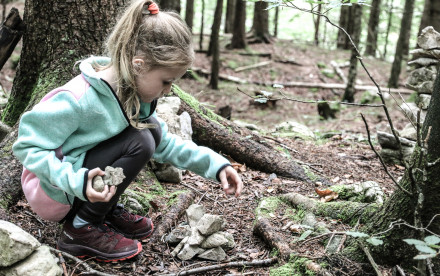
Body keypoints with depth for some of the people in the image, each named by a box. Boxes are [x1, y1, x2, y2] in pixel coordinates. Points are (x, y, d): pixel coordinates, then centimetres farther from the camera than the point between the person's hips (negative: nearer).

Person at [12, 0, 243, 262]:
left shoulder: (134, 94, -7)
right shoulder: (78, 100, -30)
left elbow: (165, 143, 2)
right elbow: (28, 146, -24)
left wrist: (215, 165, -7)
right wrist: (77, 182, -37)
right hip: (54, 191, -7)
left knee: (152, 129, -8)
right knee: (138, 143, -25)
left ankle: (108, 211, 5)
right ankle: (82, 229, -11)